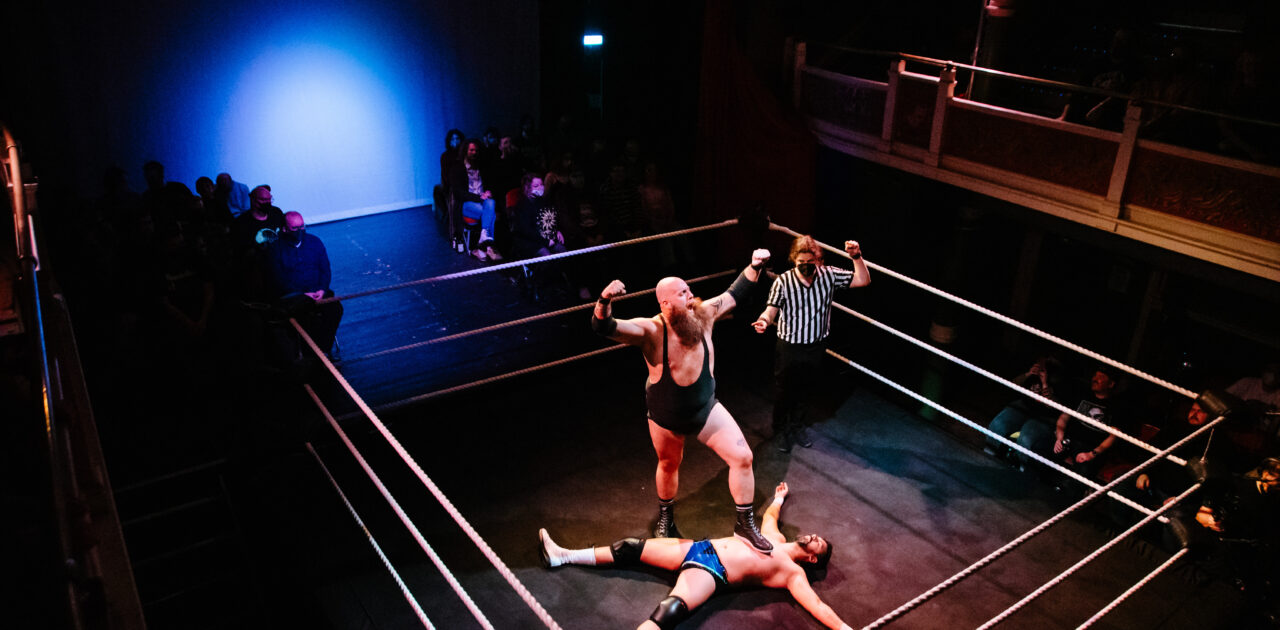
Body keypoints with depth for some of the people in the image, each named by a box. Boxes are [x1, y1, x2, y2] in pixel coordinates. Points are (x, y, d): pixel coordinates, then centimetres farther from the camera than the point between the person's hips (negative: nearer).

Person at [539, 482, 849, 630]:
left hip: (711, 573, -7)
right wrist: (778, 497, 57)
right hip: (701, 548, 8)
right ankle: (562, 556, 11)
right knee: (631, 548, 2)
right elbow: (769, 514, 42)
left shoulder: (794, 573, 2)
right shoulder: (775, 538, 22)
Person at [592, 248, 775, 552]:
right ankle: (665, 517, 53)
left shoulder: (703, 315, -15)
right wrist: (604, 300, -59)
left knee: (743, 457, -6)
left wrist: (755, 267, -13)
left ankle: (745, 525, 13)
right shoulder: (650, 331, -27)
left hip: (705, 408, 2)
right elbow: (604, 328, -39)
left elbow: (735, 293, 0)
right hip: (665, 416, -2)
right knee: (668, 465, 22)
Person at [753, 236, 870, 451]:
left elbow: (863, 280, -5)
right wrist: (764, 321, -40)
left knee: (804, 391, 20)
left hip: (816, 347, 3)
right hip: (789, 347, -3)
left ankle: (796, 428, 43)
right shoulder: (782, 282, -17)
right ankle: (780, 431, 36)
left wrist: (856, 257, -20)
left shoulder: (828, 275, -8)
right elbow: (771, 310, -17)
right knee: (784, 393, 13)